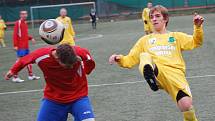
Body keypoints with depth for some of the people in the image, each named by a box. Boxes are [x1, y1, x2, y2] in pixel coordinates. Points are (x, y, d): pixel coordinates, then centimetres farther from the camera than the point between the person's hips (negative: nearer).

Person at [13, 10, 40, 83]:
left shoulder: (25, 23, 14)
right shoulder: (18, 23, -10)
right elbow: (15, 34, -16)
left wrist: (31, 38, 6)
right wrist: (15, 45, -22)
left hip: (26, 46, 8)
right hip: (20, 46, -8)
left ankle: (31, 75, 22)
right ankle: (15, 77, -3)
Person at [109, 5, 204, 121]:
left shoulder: (176, 36, 25)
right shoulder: (145, 40, 27)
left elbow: (196, 42, 11)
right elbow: (130, 60, 23)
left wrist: (198, 27, -6)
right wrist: (120, 59, 2)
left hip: (175, 73, 0)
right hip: (156, 72, 0)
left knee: (186, 105, -23)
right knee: (144, 56, -31)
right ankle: (150, 72, -66)